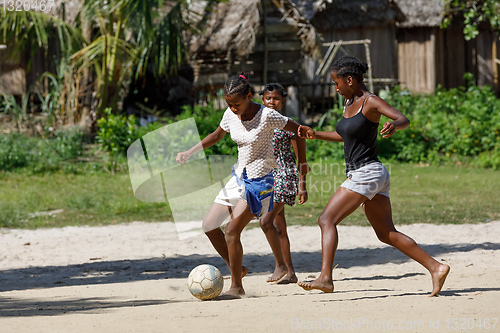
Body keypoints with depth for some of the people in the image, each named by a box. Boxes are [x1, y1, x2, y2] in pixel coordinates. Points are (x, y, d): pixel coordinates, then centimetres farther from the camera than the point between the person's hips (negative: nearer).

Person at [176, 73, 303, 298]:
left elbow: (297, 130, -10)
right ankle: (236, 268, 19)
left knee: (231, 231, -15)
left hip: (259, 181, -8)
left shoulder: (266, 116, -19)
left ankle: (237, 287, -4)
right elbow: (216, 136, 17)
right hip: (239, 177, 8)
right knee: (209, 225, 3)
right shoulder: (231, 115, 0)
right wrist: (190, 153, 7)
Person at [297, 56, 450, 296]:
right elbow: (344, 135, 29)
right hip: (360, 175, 10)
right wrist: (316, 135, 20)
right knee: (386, 234, 8)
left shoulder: (370, 102, -11)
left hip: (366, 173, -10)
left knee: (327, 220, -12)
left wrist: (394, 126, -44)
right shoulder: (349, 102, 14)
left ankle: (325, 278, -18)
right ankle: (436, 268, 6)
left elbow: (404, 119, -22)